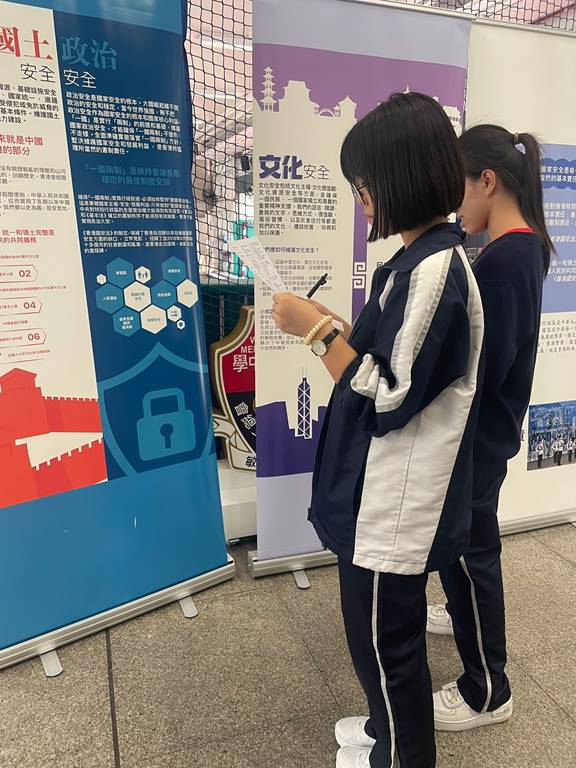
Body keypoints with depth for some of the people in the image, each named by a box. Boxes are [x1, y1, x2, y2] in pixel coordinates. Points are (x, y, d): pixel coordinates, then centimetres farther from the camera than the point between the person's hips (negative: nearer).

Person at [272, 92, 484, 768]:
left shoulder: (433, 271, -23)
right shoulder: (426, 259, 8)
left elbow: (389, 399, -24)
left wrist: (317, 331, -17)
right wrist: (330, 328, 5)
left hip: (395, 507, -10)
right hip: (385, 497, 10)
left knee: (383, 639, 13)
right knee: (386, 633, 27)